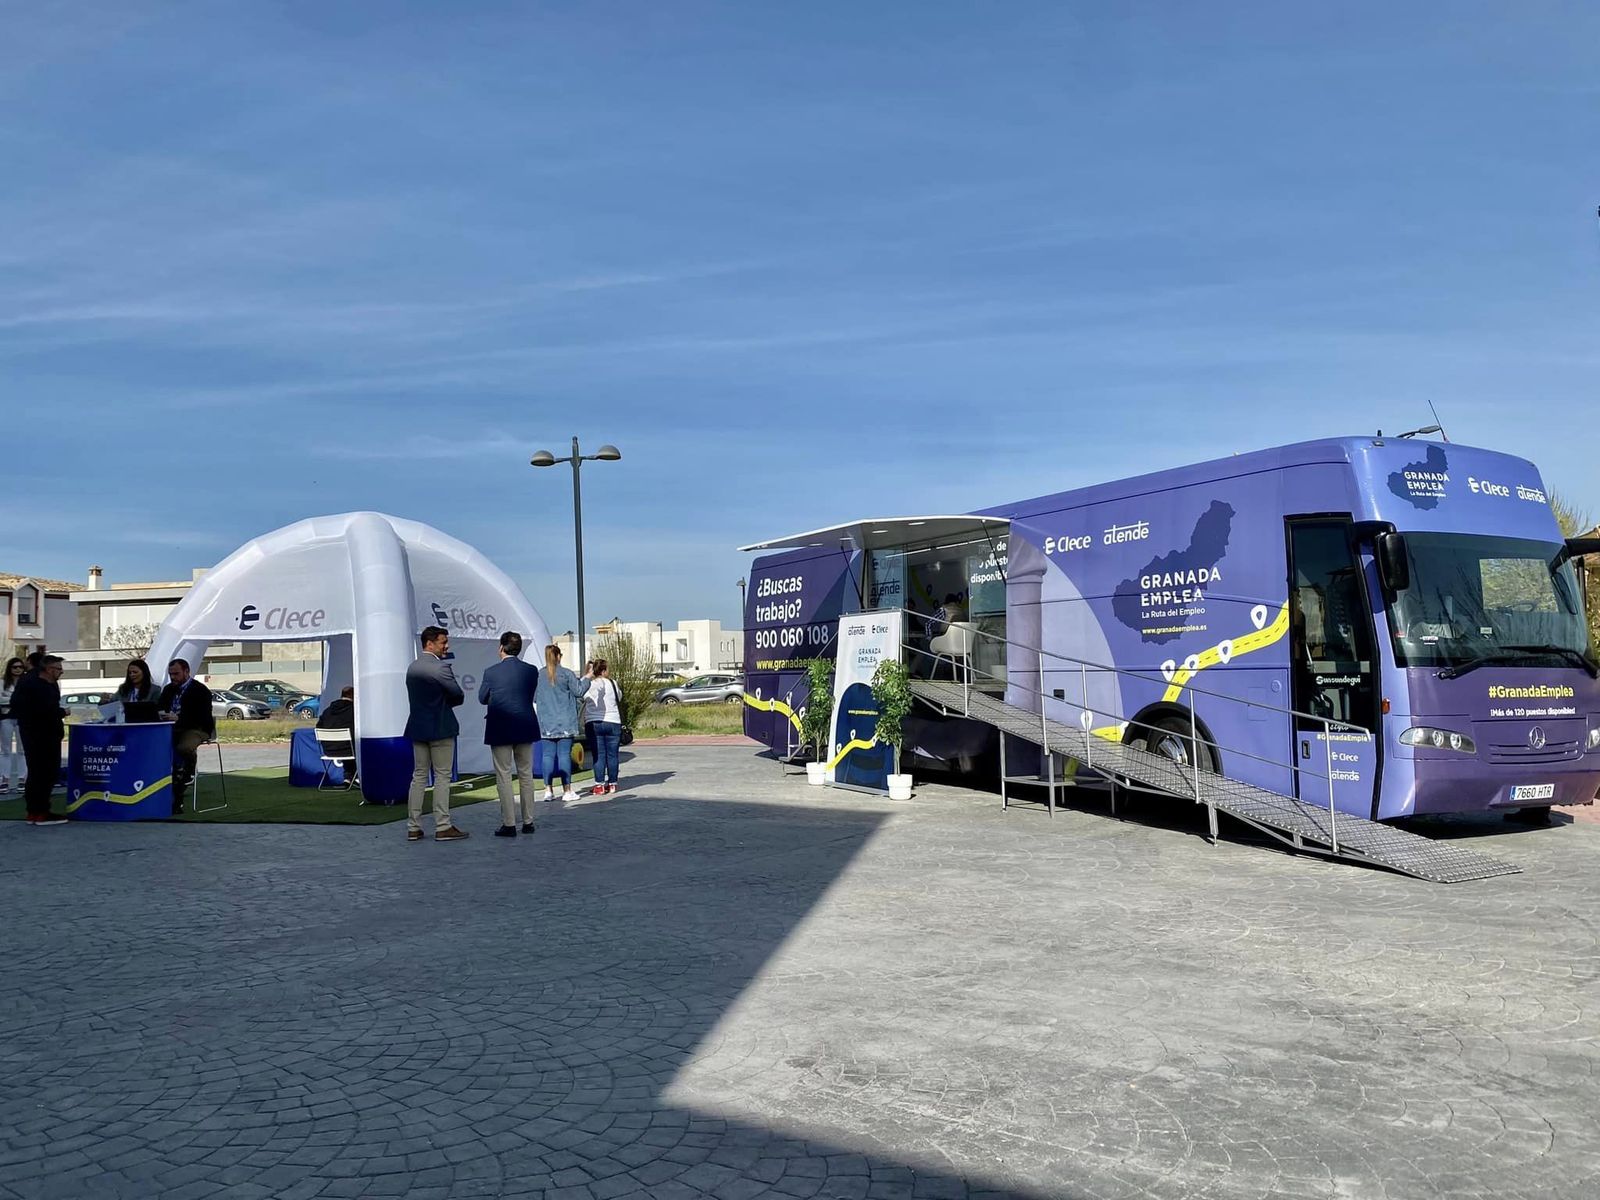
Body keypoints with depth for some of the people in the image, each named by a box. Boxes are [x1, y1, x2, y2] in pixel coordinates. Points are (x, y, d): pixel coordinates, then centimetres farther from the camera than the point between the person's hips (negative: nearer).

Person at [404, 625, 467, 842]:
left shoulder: (412, 667, 9)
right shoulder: (441, 668, -16)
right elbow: (459, 696, -13)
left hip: (417, 727, 7)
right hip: (440, 729, -7)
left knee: (418, 776, 10)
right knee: (442, 777, -1)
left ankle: (413, 827, 11)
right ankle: (442, 827, -1)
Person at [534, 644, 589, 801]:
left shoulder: (538, 675, 1)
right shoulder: (566, 674, -7)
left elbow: (534, 698, 10)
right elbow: (579, 691, -1)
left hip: (546, 724, 2)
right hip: (565, 723, -2)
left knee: (548, 755, 5)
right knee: (565, 755, -1)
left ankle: (548, 790, 4)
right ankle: (566, 790, 0)